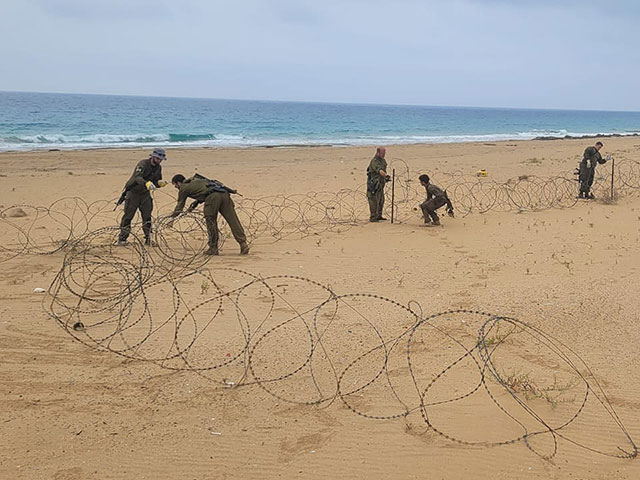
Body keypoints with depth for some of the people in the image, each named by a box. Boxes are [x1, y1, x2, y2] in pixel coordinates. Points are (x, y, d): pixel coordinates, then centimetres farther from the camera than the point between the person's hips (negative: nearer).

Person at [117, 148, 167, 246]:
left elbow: (156, 182, 9)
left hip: (145, 193, 6)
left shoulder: (158, 168, 2)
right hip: (133, 192, -6)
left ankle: (148, 239, 10)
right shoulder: (143, 164, -21)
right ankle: (122, 239, 3)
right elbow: (137, 177, -36)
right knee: (128, 216, -4)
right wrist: (147, 183, -54)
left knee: (147, 217, 3)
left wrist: (160, 183, -16)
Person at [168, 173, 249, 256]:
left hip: (212, 196, -7)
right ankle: (243, 244, -1)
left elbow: (180, 205, 22)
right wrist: (192, 206, 49)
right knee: (233, 220, 2)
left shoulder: (184, 188, 16)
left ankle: (213, 248, 10)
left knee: (210, 222, 6)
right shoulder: (195, 180, 37)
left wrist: (172, 217, 31)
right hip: (224, 193, 7)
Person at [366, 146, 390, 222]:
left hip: (380, 184, 10)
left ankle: (378, 216, 24)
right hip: (374, 184, -10)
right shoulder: (374, 161, -20)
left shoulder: (382, 160, 11)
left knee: (381, 200, 14)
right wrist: (386, 175, -53)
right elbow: (379, 170, -38)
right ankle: (372, 217, -4)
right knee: (374, 200, -8)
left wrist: (385, 178, 20)